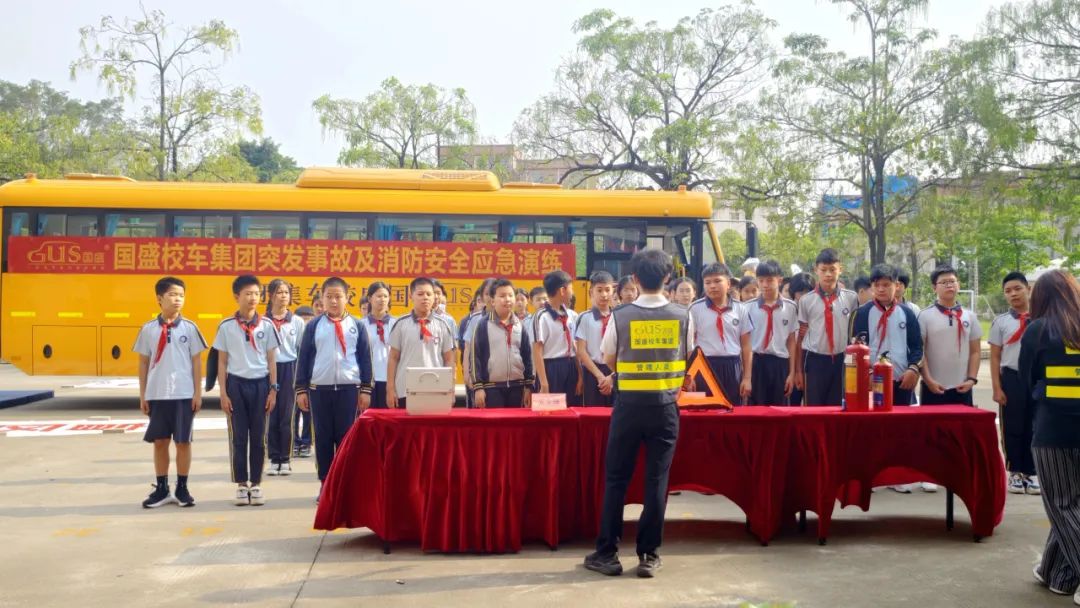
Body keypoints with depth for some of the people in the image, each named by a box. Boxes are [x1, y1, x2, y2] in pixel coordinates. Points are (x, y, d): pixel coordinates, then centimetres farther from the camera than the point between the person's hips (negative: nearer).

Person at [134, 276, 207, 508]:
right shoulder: (148, 329, 2)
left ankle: (182, 489, 15)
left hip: (183, 395, -1)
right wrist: (142, 395, 4)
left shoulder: (189, 328, -1)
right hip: (157, 395, 1)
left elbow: (196, 362, 1)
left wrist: (198, 393, -3)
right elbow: (143, 363, 7)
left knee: (183, 441, 4)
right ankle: (161, 489, 19)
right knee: (159, 441, 8)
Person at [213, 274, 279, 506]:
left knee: (258, 437, 6)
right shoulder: (226, 326, 0)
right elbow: (222, 362, 3)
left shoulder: (266, 326, 2)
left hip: (260, 384, 1)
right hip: (236, 384, -1)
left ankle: (256, 484, 15)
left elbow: (271, 361, 5)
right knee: (238, 437, 5)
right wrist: (223, 393, -2)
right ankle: (241, 485, 14)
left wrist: (273, 390, 0)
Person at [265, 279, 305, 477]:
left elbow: (303, 351, 7)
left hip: (289, 370, 1)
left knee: (287, 416, 3)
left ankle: (286, 459, 13)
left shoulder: (297, 322, 4)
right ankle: (274, 459, 14)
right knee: (271, 416, 5)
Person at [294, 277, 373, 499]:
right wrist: (301, 389, 3)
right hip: (319, 388, 1)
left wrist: (366, 389, 2)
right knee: (323, 437, 7)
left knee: (346, 437, 4)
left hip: (349, 388, 0)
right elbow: (304, 358, 5)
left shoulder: (357, 326, 3)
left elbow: (365, 358, 5)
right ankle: (325, 483, 17)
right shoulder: (314, 326, 3)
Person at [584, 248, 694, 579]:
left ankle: (607, 553, 13)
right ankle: (648, 555, 13)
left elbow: (609, 360, 4)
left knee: (616, 477, 8)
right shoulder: (683, 316, -4)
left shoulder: (621, 316, -8)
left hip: (629, 403, -1)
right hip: (665, 405, 1)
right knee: (657, 479, 7)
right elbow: (687, 359, 10)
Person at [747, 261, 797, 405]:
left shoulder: (790, 307, 2)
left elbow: (791, 341, 6)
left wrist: (792, 373, 5)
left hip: (780, 364, 1)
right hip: (756, 363, -1)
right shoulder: (749, 307, 0)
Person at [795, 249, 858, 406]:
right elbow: (801, 337, 5)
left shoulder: (851, 298, 1)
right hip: (815, 360, -1)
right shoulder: (806, 300, -1)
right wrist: (798, 370, 5)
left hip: (842, 360, 1)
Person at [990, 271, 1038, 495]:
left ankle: (1031, 473, 18)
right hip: (1012, 378, 0)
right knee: (1012, 427, 5)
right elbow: (995, 357, 3)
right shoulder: (1001, 322, 3)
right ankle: (1015, 473, 17)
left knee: (1035, 427, 6)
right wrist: (997, 388, -3)